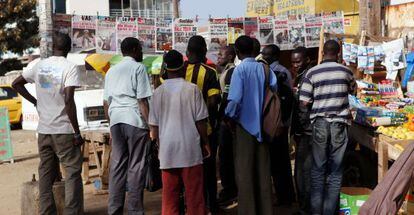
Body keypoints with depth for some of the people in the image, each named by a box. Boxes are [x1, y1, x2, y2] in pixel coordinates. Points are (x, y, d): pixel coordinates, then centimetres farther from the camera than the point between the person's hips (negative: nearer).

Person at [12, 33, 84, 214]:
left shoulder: (40, 65, 7)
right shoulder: (70, 67, -10)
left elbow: (16, 84, 17)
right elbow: (68, 100, -19)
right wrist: (77, 133, -15)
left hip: (43, 130, 6)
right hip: (64, 131, -6)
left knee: (46, 175, 12)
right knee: (73, 174, -1)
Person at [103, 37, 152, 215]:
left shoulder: (111, 70, 18)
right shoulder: (138, 68, -1)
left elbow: (106, 102, 17)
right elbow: (142, 100, -8)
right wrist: (150, 126, -7)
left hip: (115, 120, 6)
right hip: (134, 120, -6)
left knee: (117, 165, 9)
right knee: (136, 166, -1)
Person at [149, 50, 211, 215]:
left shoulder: (158, 92, 2)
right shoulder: (192, 89, -6)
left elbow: (154, 125, 6)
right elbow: (200, 121, -4)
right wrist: (205, 143, 7)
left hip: (167, 149, 3)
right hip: (190, 147, -2)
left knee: (169, 192, 8)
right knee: (194, 191, 5)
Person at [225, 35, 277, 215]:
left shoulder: (240, 69, -11)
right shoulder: (265, 68, 0)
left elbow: (235, 99, -19)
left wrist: (230, 117, -3)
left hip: (245, 125, -4)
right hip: (263, 125, 4)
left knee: (244, 172, 5)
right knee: (263, 170, 12)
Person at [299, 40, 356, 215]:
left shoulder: (312, 73, -4)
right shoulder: (346, 71, 1)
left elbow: (304, 102, -7)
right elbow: (353, 90, 20)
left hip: (319, 123, 0)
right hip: (340, 123, 0)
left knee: (318, 169, 9)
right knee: (335, 171, 6)